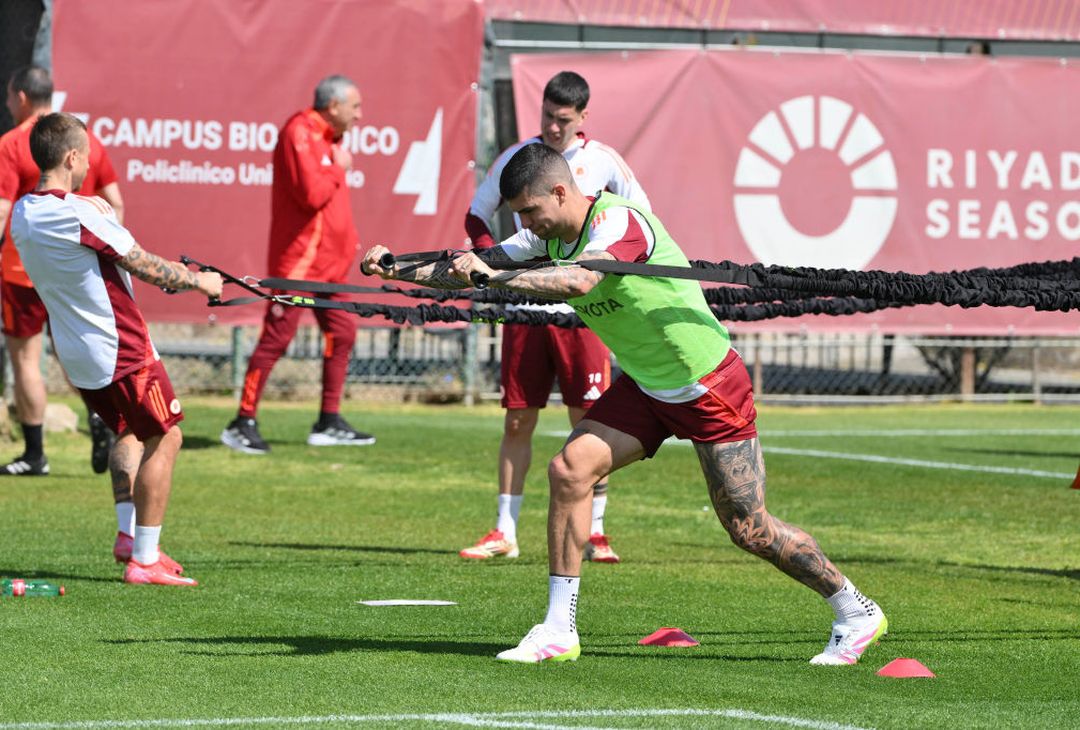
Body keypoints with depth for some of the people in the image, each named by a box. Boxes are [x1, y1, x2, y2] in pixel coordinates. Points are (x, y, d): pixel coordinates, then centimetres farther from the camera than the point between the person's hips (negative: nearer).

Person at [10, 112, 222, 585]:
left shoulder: (22, 215, 3)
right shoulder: (82, 213, -22)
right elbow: (145, 268, -15)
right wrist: (199, 280, -1)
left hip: (75, 353, 9)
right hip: (119, 347, -9)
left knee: (127, 431, 27)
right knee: (163, 439, 2)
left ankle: (129, 533, 22)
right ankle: (144, 560, 0)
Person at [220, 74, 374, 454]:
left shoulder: (326, 137, 16)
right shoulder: (299, 134, -15)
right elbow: (312, 194, -25)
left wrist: (346, 241, 15)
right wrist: (338, 169, -10)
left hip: (329, 262, 10)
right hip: (300, 261, -10)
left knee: (341, 332, 10)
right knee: (277, 336, -8)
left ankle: (329, 423, 17)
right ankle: (244, 423, -3)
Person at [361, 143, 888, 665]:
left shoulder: (618, 220, -27)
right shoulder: (549, 236, -2)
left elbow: (578, 281, -45)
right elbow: (468, 270, 5)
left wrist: (493, 275, -45)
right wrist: (395, 267, -7)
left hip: (710, 387, -7)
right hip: (644, 385, 8)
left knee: (748, 530, -4)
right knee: (568, 470, -11)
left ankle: (856, 613, 15)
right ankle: (559, 630, -5)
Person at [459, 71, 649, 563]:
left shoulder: (603, 162, 1)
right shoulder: (515, 159, 5)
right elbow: (476, 218, 14)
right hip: (525, 305, 2)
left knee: (588, 420, -3)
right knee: (517, 420, 3)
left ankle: (594, 533, 3)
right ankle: (505, 532, 10)